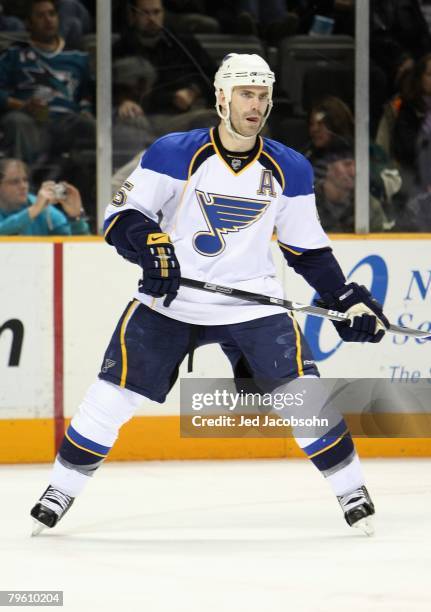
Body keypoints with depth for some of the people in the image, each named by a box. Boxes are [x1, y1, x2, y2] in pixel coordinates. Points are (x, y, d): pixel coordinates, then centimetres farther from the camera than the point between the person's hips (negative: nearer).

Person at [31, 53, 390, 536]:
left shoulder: (289, 170, 1)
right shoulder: (173, 154, -9)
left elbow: (308, 249, 11)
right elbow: (120, 217, -10)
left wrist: (347, 299, 3)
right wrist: (150, 247, -30)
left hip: (252, 298, 1)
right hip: (169, 300, -1)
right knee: (113, 395, -8)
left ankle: (351, 490, 5)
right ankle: (60, 491, 9)